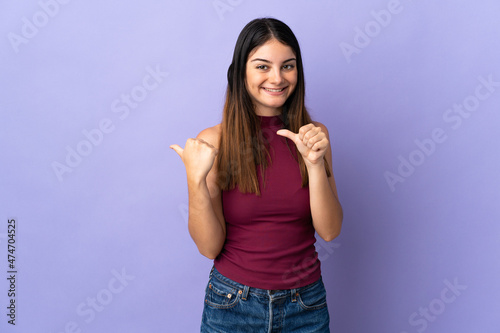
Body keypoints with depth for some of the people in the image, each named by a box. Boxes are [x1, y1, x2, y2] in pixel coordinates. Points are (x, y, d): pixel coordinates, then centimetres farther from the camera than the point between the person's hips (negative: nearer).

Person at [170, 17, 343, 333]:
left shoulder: (312, 134, -4)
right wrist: (196, 179, -24)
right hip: (232, 305, -2)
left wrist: (315, 164, -21)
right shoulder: (214, 141, -10)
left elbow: (329, 230, -8)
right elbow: (210, 247, -11)